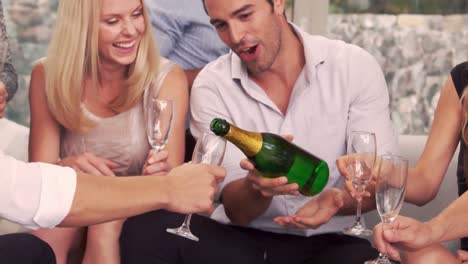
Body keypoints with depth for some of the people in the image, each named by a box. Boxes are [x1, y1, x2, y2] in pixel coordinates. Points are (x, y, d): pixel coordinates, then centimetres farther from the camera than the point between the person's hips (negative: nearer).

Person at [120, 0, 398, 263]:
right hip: (239, 239, 0)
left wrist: (338, 199, -29)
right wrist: (257, 184, -31)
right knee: (144, 227, -27)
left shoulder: (355, 66, -4)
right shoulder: (211, 86, -4)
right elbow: (236, 210, -7)